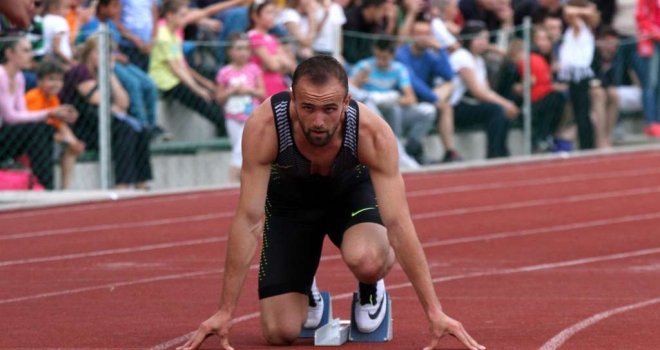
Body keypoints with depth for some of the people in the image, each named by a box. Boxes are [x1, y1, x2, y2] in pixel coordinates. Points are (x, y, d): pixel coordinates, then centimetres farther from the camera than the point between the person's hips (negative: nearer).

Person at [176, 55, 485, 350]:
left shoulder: (374, 133, -36)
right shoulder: (264, 126, -37)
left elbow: (398, 223, -33)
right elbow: (249, 220, -32)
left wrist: (434, 312, -35)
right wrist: (225, 312, -32)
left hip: (352, 191, -1)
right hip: (290, 200, 1)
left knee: (366, 261, -36)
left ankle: (370, 290, 2)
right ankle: (304, 291, 25)